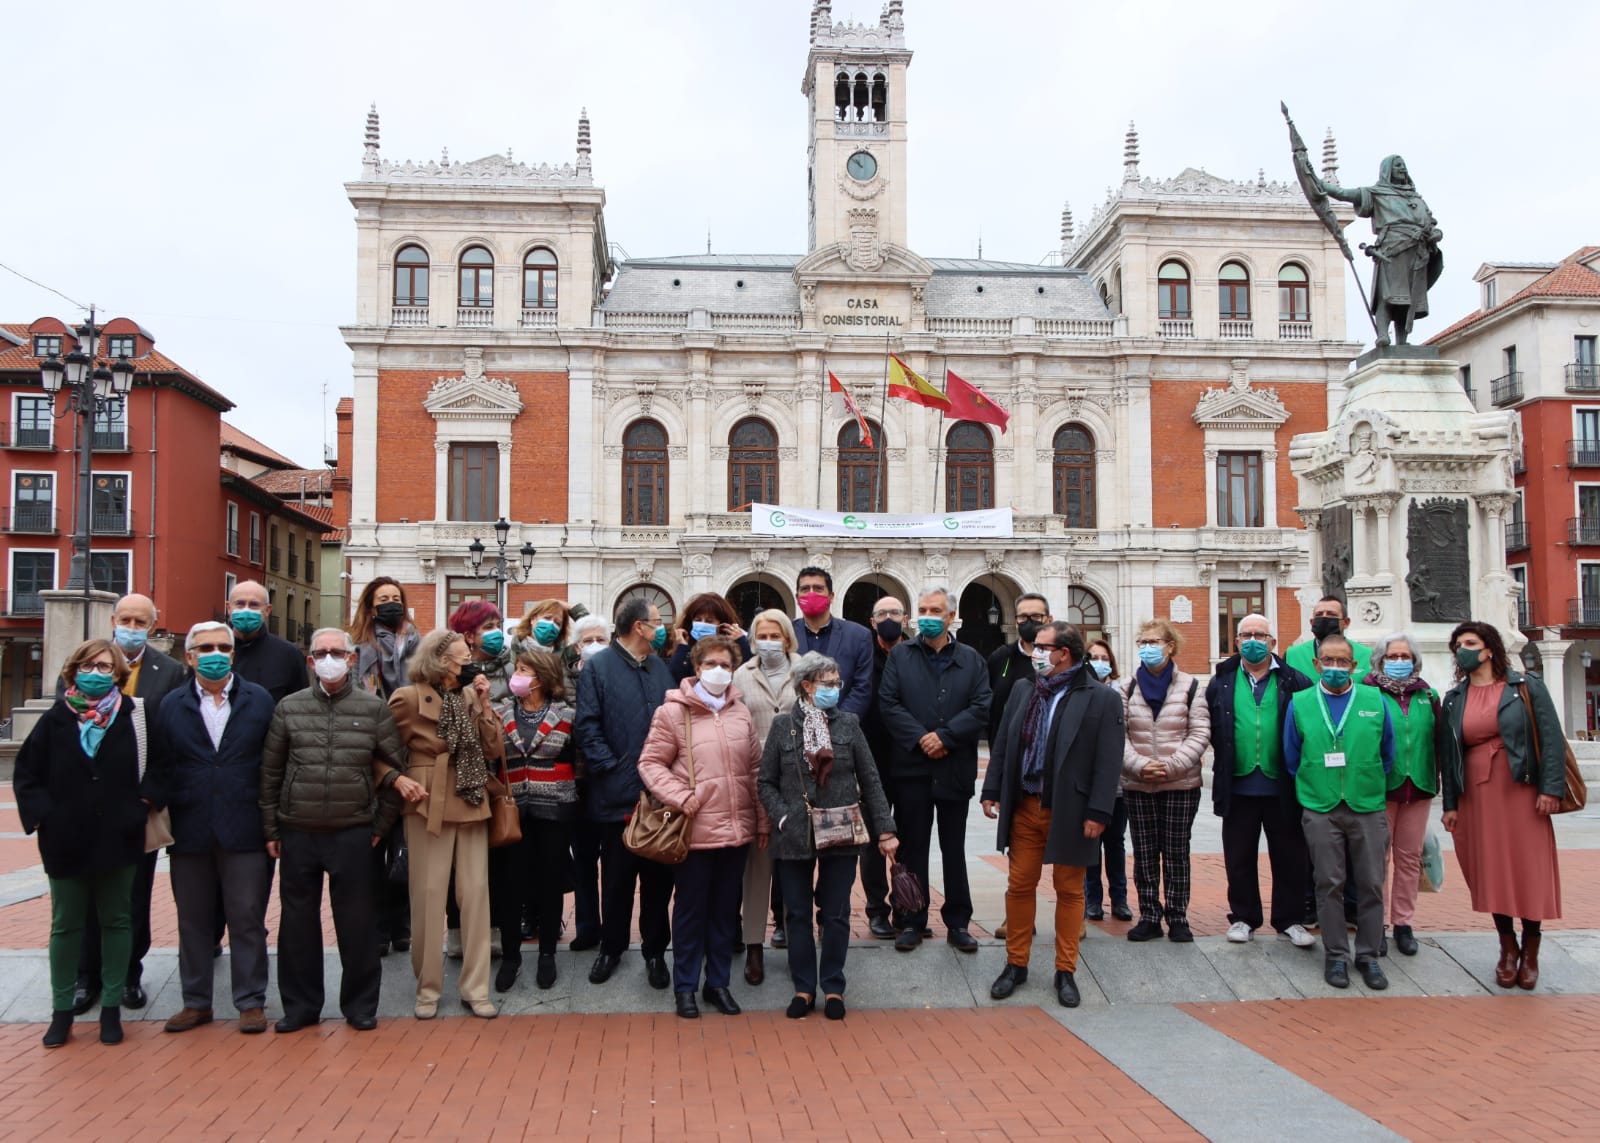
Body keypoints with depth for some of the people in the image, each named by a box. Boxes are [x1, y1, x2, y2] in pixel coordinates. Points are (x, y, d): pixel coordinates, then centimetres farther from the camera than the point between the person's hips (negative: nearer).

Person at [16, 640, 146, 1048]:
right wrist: (42, 814, -7)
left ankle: (111, 1008, 20)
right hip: (66, 842, 0)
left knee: (116, 921, 9)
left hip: (118, 841, 0)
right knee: (66, 925, 10)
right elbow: (26, 775, 3)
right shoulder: (55, 720, -2)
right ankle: (61, 1011, 21)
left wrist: (142, 808, -4)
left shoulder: (134, 718, -3)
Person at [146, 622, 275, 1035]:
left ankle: (251, 1002, 13)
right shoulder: (171, 706, 7)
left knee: (248, 920, 3)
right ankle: (196, 1001, 24)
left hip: (244, 831, -2)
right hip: (189, 831, 2)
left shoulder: (259, 701, 3)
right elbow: (159, 767, 5)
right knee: (193, 921, 12)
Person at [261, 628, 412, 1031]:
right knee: (298, 921, 9)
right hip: (298, 832, 2)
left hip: (353, 833, -1)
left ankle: (360, 1005, 19)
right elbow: (270, 771, 7)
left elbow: (394, 769, 4)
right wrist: (271, 829, 5)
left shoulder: (374, 708, 0)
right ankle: (300, 1005, 23)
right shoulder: (289, 707, 4)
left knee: (356, 922, 5)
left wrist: (381, 825, 3)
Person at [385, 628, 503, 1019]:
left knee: (476, 893, 3)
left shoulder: (470, 695, 9)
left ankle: (475, 988, 12)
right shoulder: (409, 698, -6)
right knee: (428, 896, 2)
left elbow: (493, 751, 3)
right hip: (429, 806, -4)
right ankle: (428, 988, 16)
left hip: (471, 806, 4)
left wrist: (483, 705, -5)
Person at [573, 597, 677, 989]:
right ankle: (611, 947, 27)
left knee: (658, 876, 10)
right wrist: (611, 768, -14)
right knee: (616, 876, 11)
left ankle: (655, 951, 23)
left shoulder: (661, 667, 11)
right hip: (618, 792, -3)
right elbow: (587, 726, -8)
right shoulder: (598, 667, -3)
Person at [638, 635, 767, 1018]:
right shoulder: (673, 711, -6)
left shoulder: (741, 713, 8)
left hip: (737, 829, 4)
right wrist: (680, 798, -16)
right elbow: (650, 763, -5)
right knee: (690, 909, 8)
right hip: (695, 830, -4)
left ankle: (719, 982, 27)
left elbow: (755, 769, 12)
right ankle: (685, 986, 21)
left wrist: (762, 821, 10)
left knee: (726, 910, 14)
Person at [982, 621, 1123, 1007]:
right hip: (1024, 807, 4)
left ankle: (1065, 971, 21)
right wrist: (992, 792, 5)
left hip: (1070, 812, -4)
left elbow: (1109, 761, -10)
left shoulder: (1102, 698, -8)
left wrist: (1098, 813, -14)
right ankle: (1016, 964, 24)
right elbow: (1003, 745, 10)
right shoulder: (1022, 691, 7)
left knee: (1069, 890, 8)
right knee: (1019, 886, 10)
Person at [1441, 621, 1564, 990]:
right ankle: (1507, 948, 18)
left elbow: (1551, 738, -4)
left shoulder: (1526, 687, 0)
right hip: (1476, 796, 3)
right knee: (1491, 871, 5)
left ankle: (1530, 952, 16)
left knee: (1529, 869, 0)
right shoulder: (1454, 699, 8)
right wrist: (1450, 804, 6)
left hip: (1522, 791, -3)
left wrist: (1550, 789, -12)